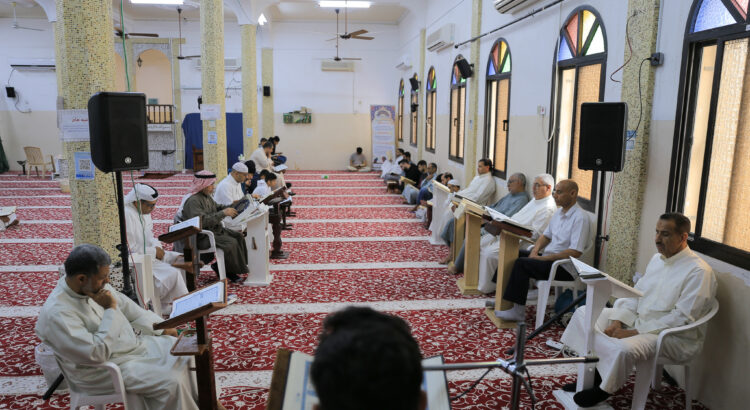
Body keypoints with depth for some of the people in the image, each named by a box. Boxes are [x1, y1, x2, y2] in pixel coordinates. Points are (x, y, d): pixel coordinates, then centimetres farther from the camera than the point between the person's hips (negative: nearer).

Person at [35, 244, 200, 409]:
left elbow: (125, 305, 11)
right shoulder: (56, 313, -28)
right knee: (171, 382, -21)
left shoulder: (93, 285, -5)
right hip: (99, 370, -8)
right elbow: (97, 354, -30)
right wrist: (110, 309, -26)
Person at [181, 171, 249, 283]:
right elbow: (202, 221, -29)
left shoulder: (207, 196, 12)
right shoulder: (193, 201, -18)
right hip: (202, 237, -10)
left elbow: (217, 207, 25)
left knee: (238, 236, -3)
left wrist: (232, 206, 4)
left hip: (214, 230, 10)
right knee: (231, 243, -24)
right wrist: (223, 213, -28)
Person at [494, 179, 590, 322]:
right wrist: (535, 250, -1)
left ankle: (517, 311, -14)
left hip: (565, 267, -9)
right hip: (548, 258, 9)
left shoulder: (580, 217, -16)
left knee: (521, 263, -22)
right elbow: (546, 236, 21)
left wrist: (543, 258, -20)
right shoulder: (558, 213, 13)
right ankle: (505, 299, -1)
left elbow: (575, 252, -23)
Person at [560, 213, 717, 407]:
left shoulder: (699, 272, -17)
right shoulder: (657, 259, 11)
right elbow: (636, 294, 11)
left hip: (674, 337, -9)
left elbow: (681, 318, -22)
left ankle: (604, 389, -7)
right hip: (639, 320, 9)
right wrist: (617, 322, -5)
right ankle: (594, 372, -5)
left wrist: (634, 332, -23)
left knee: (624, 348, -36)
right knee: (584, 313, 0)